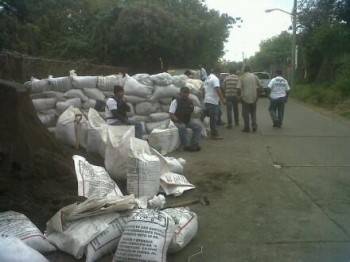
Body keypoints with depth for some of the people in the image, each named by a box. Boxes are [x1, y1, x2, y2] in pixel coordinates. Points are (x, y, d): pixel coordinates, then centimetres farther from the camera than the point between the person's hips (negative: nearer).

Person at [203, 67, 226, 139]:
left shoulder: (207, 79, 18)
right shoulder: (215, 79, -12)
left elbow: (204, 90, 23)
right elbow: (218, 90, -22)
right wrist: (223, 99, -20)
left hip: (206, 101, 9)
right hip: (213, 101, -9)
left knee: (212, 118, 15)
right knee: (214, 118, -4)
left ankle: (213, 132, 21)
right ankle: (214, 134, -1)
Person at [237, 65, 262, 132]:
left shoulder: (242, 77, -5)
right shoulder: (254, 76, 4)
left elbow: (238, 88, -14)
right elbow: (260, 86, 5)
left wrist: (240, 96, -2)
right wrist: (257, 95, 12)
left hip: (245, 98, -3)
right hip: (253, 98, 3)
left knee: (246, 114, 5)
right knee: (253, 112, 16)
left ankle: (247, 128, 10)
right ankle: (254, 127, 12)